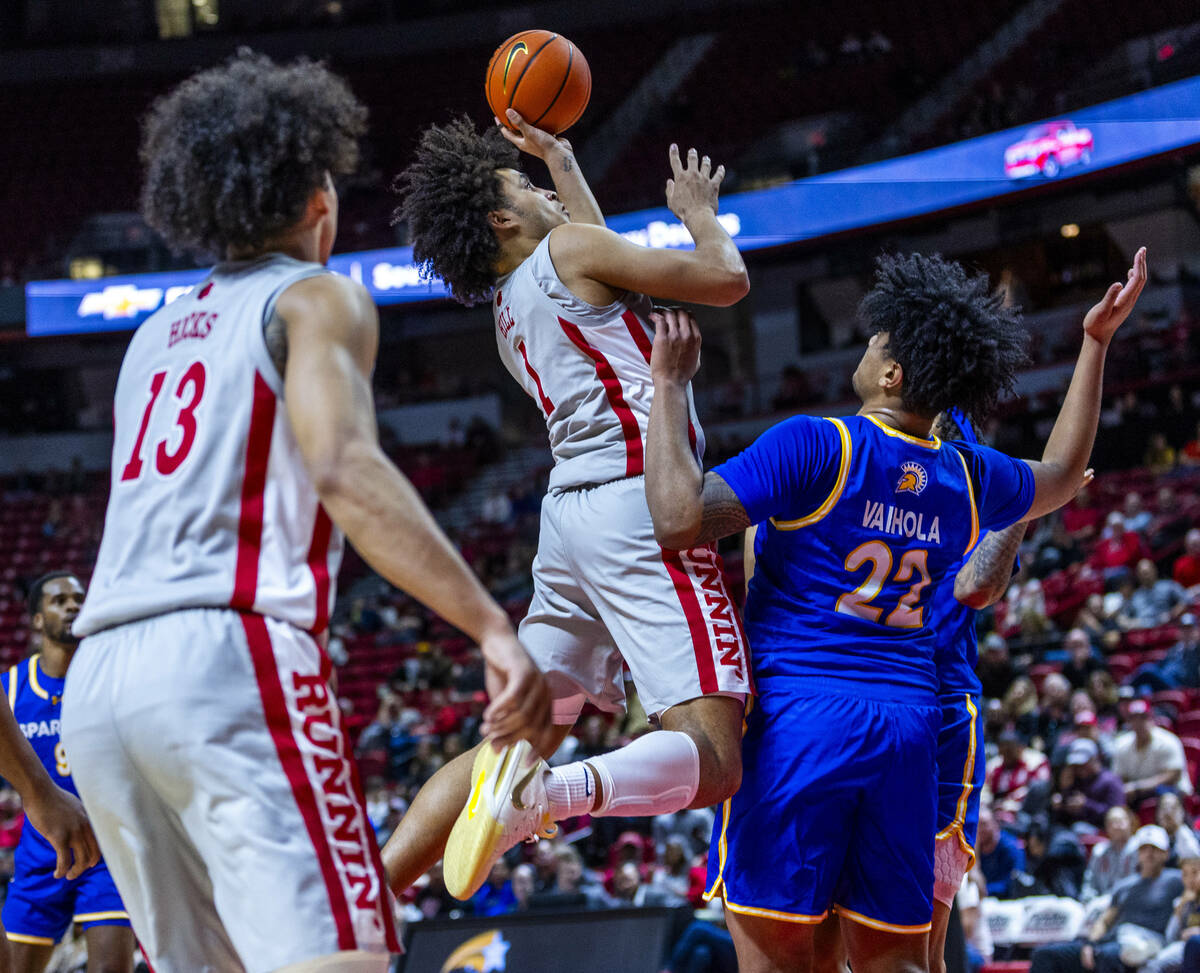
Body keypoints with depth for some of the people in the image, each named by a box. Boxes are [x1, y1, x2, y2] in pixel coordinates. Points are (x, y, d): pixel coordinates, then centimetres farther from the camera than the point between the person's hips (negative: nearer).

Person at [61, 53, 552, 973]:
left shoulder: (155, 334, 26)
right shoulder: (318, 298, 5)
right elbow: (343, 468, -13)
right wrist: (493, 628, -20)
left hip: (95, 686, 8)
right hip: (229, 659, -8)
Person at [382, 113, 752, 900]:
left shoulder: (509, 308, 23)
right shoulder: (567, 249, 0)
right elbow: (727, 280, 1)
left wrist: (559, 156, 53)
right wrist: (699, 210, 21)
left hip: (573, 513, 8)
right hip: (638, 506, -8)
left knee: (517, 740, 13)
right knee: (711, 759, -17)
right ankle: (551, 793, -45)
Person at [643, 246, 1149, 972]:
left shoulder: (814, 446, -9)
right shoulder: (969, 478, 10)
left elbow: (680, 519, -19)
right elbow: (1062, 475, 33)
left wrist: (670, 387, -9)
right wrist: (1097, 343, 36)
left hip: (798, 715, -5)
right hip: (909, 725, 5)